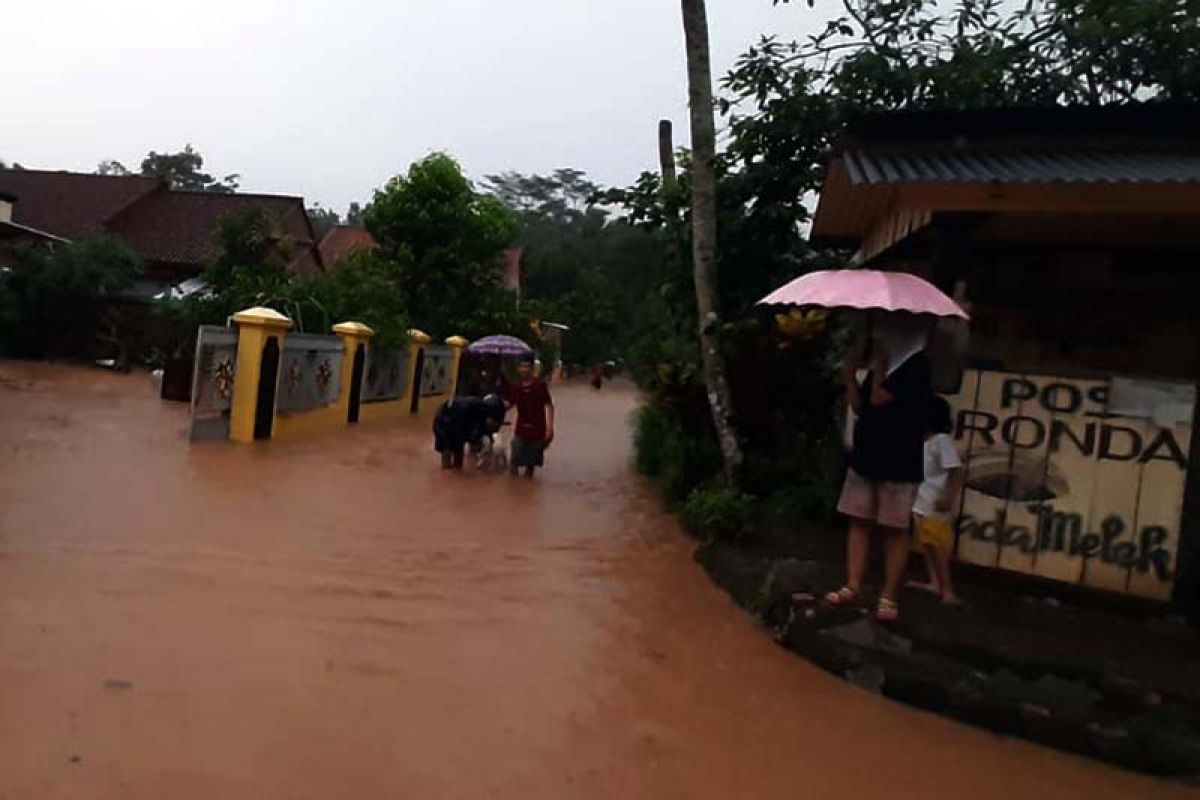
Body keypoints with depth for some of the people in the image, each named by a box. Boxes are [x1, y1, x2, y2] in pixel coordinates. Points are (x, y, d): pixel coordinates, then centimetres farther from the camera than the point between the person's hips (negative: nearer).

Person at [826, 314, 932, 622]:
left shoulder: (916, 365, -11)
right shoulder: (881, 365, 13)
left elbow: (878, 398, -19)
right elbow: (860, 406, 12)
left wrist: (879, 365, -8)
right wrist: (850, 376, 0)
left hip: (899, 463, -7)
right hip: (865, 457, 7)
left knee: (894, 529, 2)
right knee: (859, 521, 8)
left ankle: (888, 597, 8)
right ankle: (852, 586, 15)